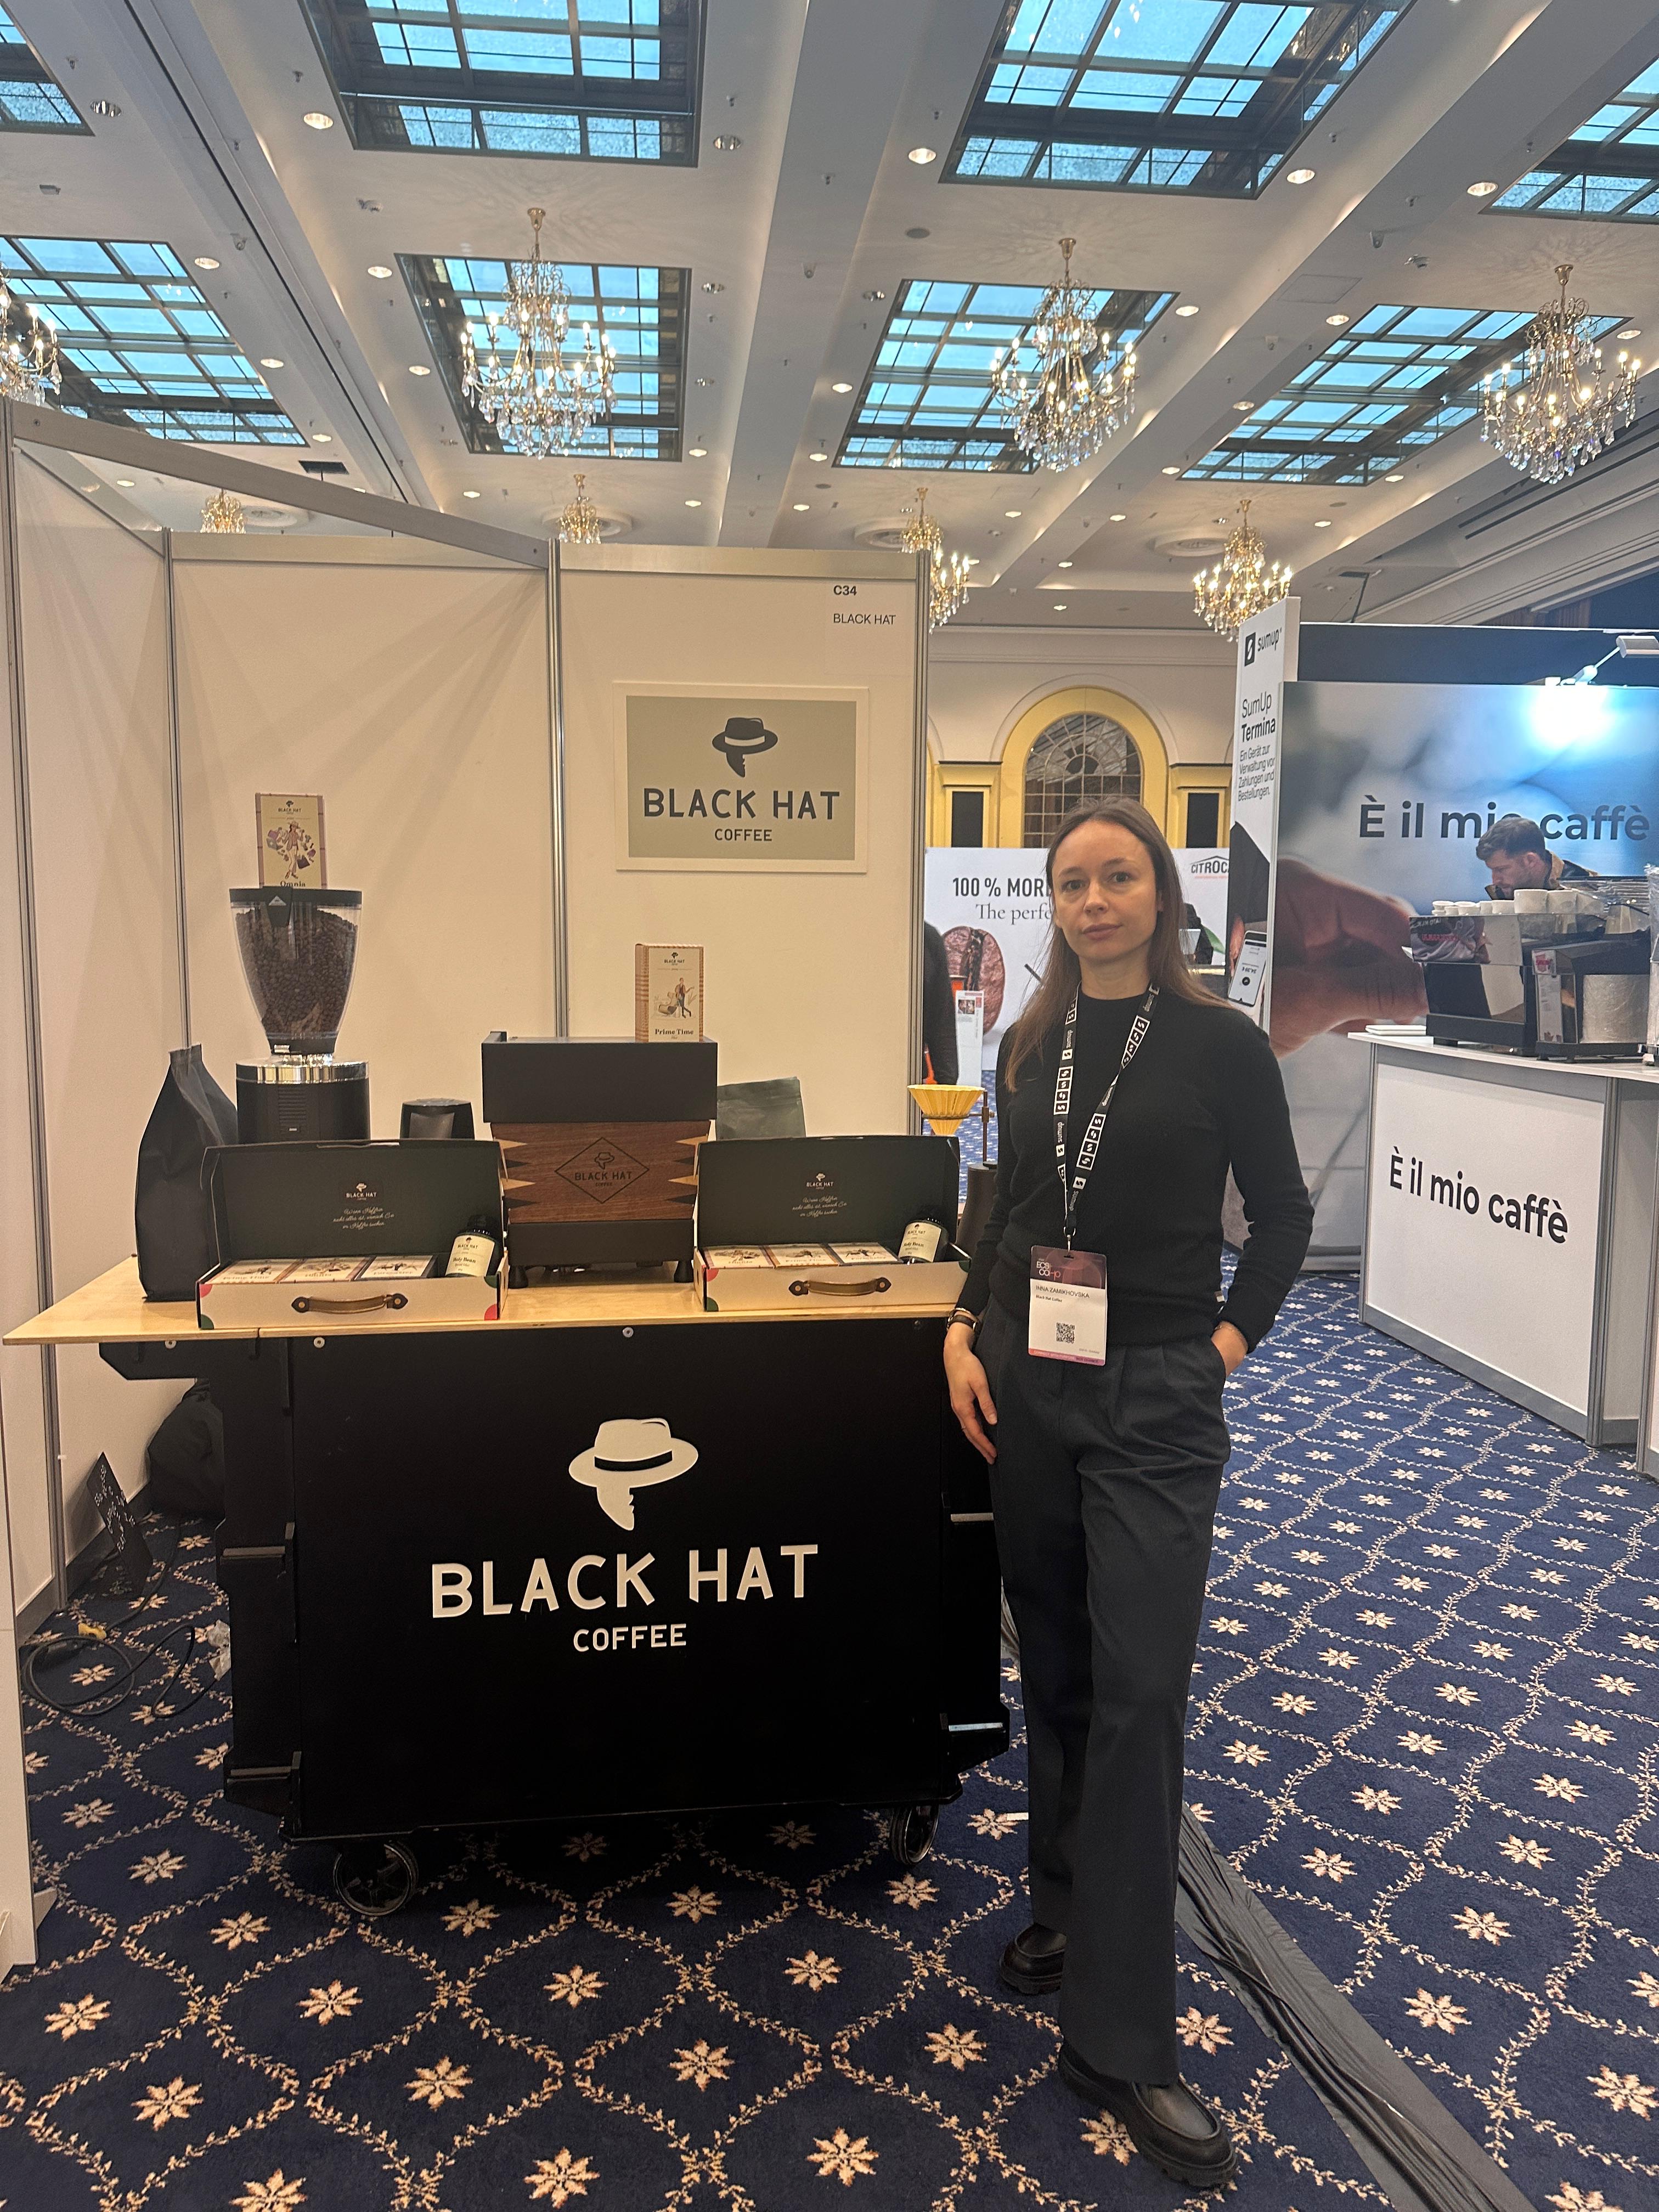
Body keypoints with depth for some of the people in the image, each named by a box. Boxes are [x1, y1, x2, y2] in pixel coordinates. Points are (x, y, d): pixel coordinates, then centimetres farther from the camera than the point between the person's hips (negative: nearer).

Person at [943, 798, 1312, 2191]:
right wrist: (966, 1329, 2)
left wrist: (1230, 1339, -7)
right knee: (1055, 1668, 15)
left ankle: (1122, 2037, 6)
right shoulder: (1030, 1046, 7)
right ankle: (1072, 1905, 36)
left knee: (1139, 1689, -5)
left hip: (1153, 1396, -4)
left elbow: (1284, 1213, 1)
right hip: (1026, 1379, 4)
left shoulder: (1220, 1043, -5)